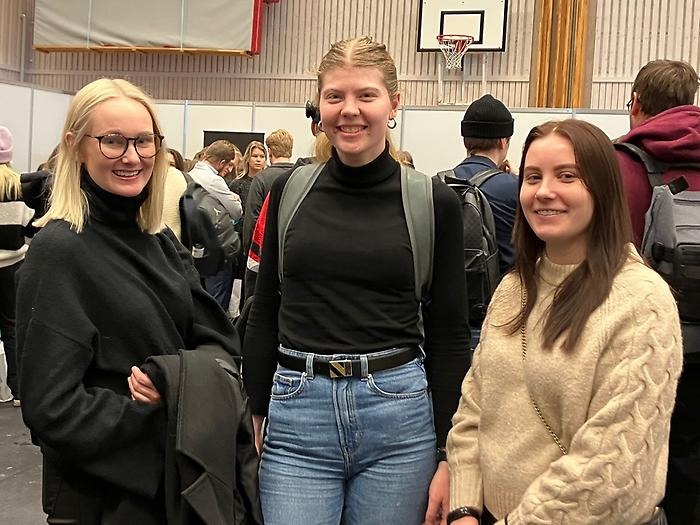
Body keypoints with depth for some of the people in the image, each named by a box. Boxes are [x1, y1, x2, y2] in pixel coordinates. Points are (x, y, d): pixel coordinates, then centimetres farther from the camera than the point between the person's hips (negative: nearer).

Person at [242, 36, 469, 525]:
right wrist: (252, 418, 7)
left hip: (399, 415, -1)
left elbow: (450, 335, 0)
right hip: (297, 413, 1)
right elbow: (264, 315, 9)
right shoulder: (289, 191, 4)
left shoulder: (434, 201, -2)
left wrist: (449, 455, -2)